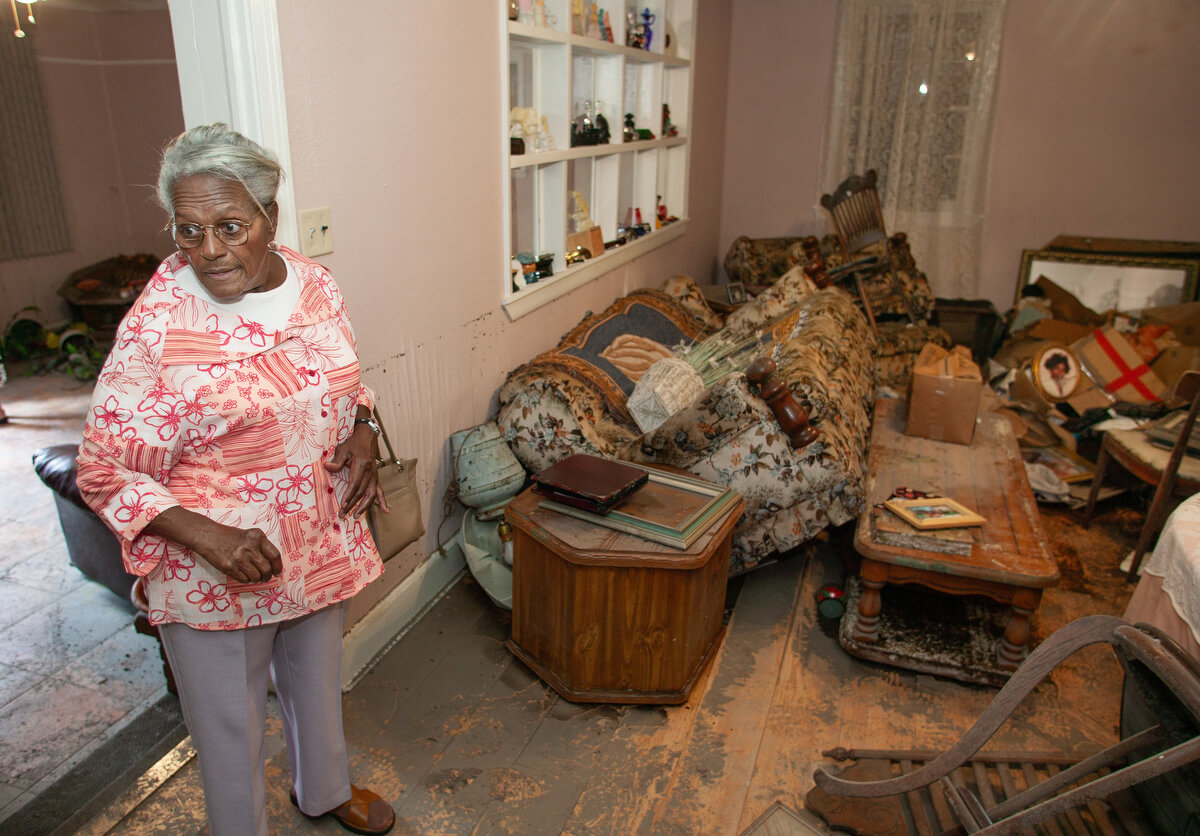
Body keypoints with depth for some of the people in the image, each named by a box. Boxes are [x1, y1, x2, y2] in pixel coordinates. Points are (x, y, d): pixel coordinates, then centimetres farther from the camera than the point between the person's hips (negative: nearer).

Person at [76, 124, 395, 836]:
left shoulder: (315, 284, -6)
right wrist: (206, 536, -28)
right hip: (216, 568, -5)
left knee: (317, 676, 27)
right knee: (229, 717, 17)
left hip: (321, 545, 5)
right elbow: (105, 470, -15)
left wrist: (362, 431, -11)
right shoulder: (156, 326, -21)